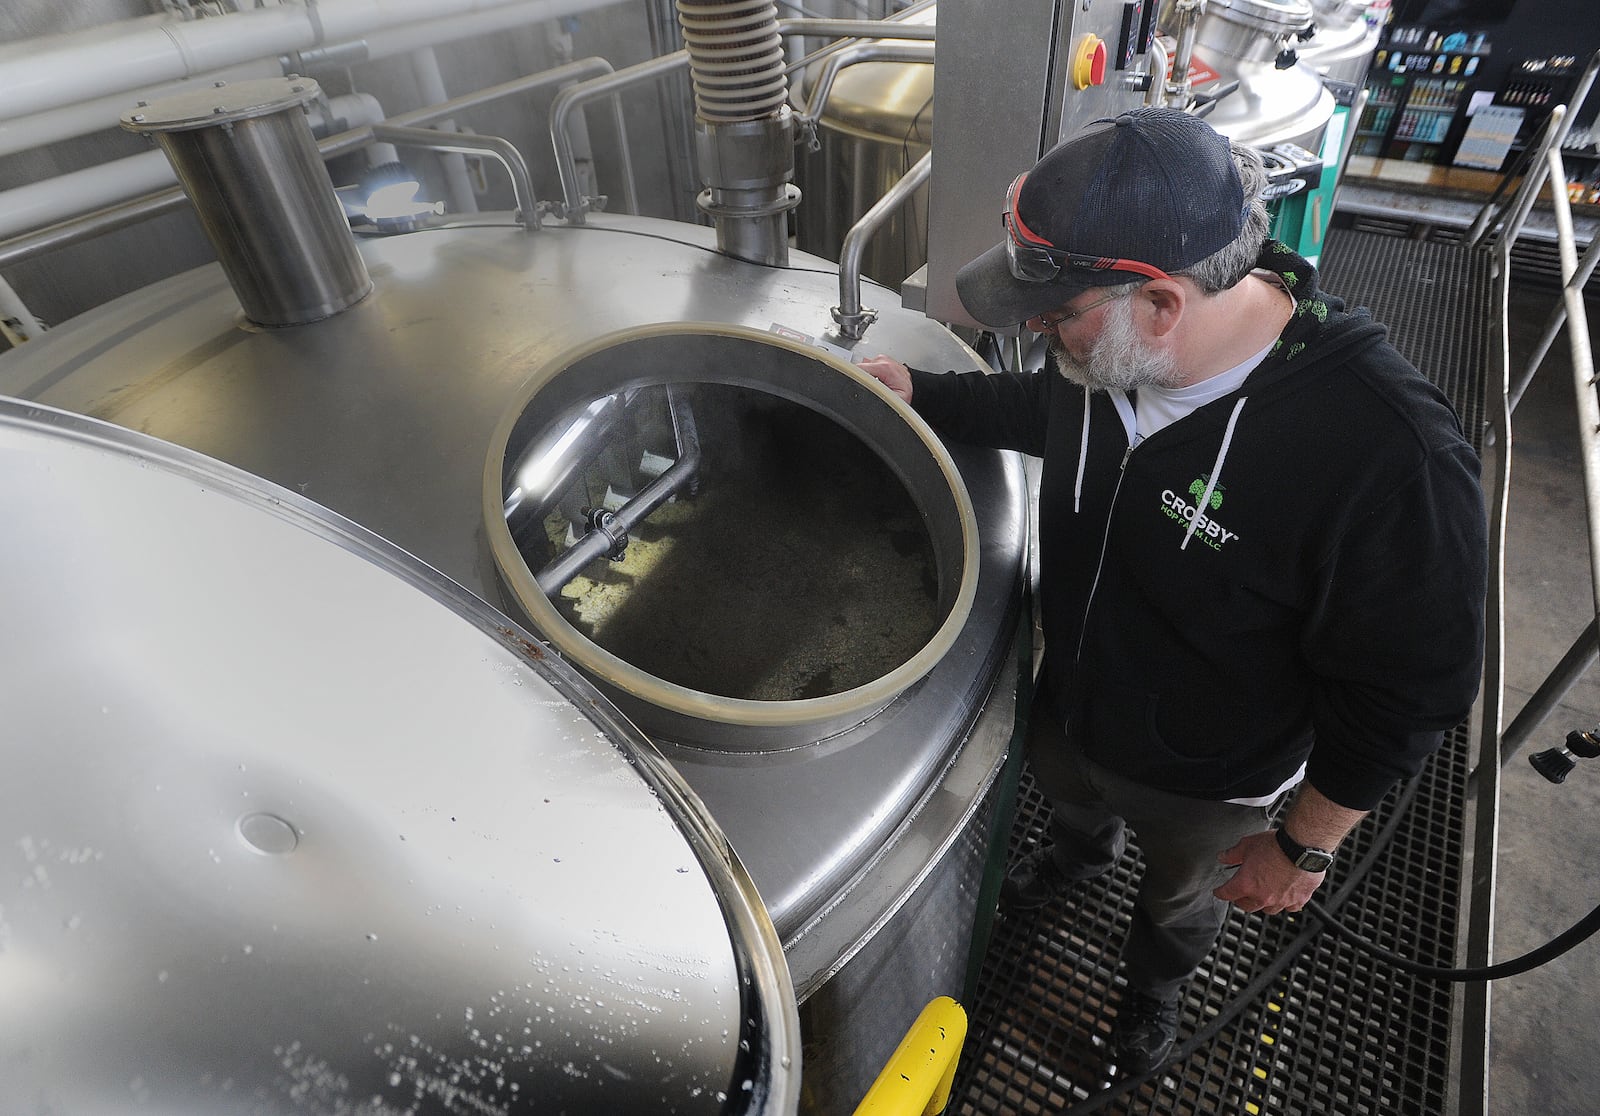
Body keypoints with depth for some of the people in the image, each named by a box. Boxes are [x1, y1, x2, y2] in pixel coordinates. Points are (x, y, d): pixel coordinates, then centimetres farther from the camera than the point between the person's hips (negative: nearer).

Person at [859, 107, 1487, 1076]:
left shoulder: (1387, 450, -39)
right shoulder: (1103, 345, -20)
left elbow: (1407, 691, -25)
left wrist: (1306, 842, -13)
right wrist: (918, 392, -6)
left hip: (1202, 784, -4)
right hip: (1068, 705, 4)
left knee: (1181, 898, 29)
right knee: (1065, 794, 35)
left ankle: (1158, 985, 65)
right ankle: (1084, 852, 73)